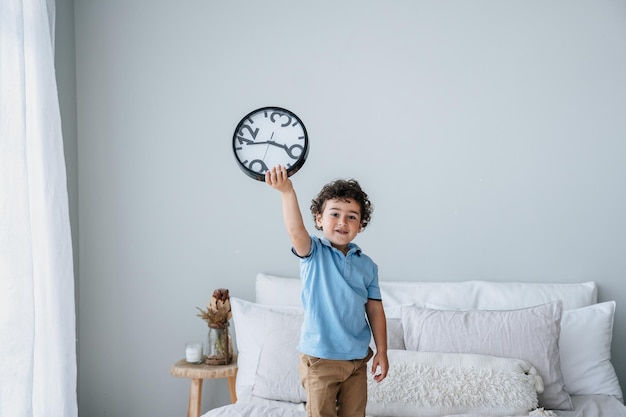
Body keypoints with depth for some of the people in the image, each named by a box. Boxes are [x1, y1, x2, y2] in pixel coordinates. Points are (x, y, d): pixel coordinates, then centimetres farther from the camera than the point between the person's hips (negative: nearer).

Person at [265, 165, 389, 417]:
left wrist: (381, 351, 5)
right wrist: (287, 192, -44)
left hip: (358, 358, 4)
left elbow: (375, 310, 8)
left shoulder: (367, 265, 5)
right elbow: (295, 231, -28)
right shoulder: (313, 254, -7)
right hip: (320, 358, -4)